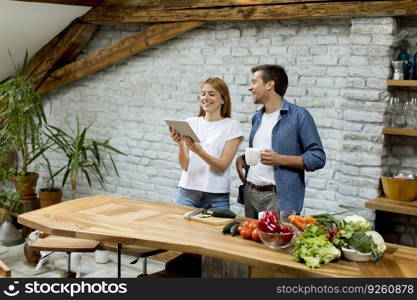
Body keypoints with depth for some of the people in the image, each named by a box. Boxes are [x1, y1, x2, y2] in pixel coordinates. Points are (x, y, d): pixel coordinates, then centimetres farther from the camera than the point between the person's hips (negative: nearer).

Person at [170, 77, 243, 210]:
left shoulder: (232, 126, -1)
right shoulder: (190, 122, 5)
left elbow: (223, 166, -10)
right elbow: (184, 165, -1)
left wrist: (199, 151, -25)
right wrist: (180, 144, -19)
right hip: (187, 192, 2)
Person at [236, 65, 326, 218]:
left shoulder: (299, 116, -7)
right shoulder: (257, 117, 15)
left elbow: (318, 158, -10)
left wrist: (280, 159, -19)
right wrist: (242, 158, 7)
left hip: (280, 198, -6)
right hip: (250, 194, 6)